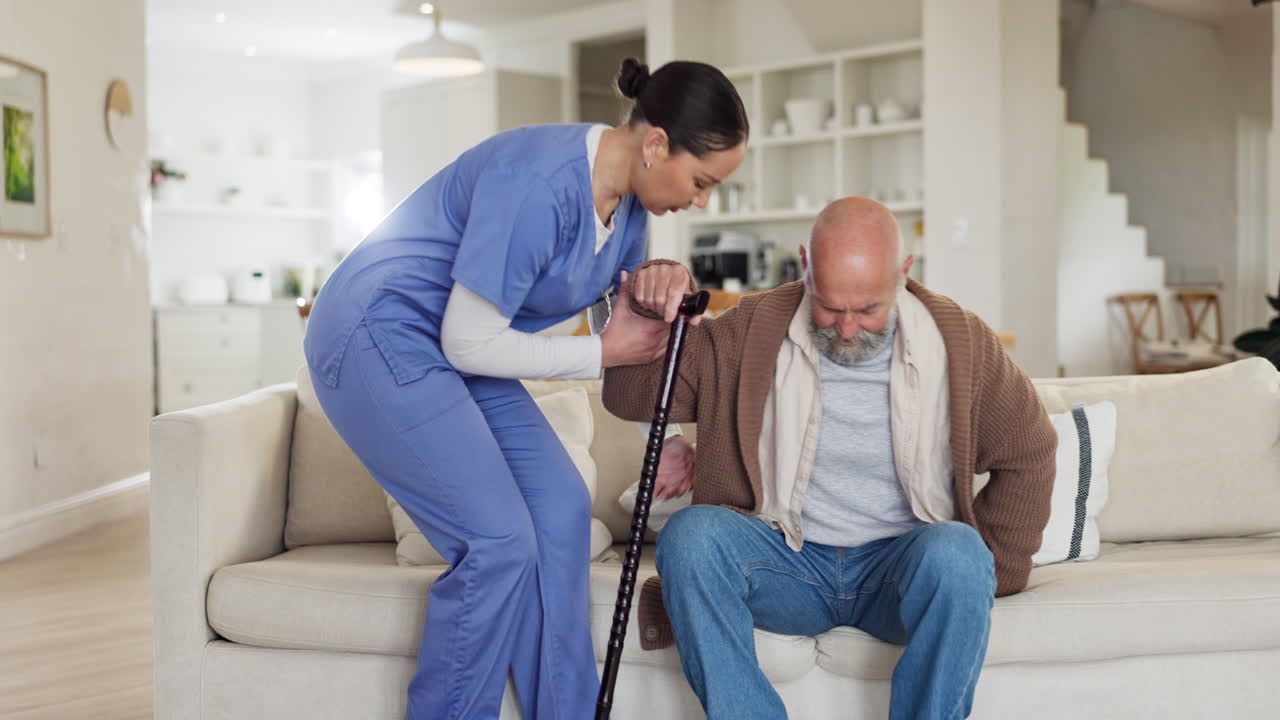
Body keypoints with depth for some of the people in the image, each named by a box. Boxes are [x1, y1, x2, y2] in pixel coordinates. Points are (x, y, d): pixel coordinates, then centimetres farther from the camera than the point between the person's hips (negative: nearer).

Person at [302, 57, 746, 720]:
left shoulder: (627, 194, 0)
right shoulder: (539, 186, -29)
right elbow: (471, 343, -24)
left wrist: (656, 279, -10)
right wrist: (602, 353, -15)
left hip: (458, 350, 9)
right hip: (378, 339, -9)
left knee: (561, 511, 2)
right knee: (499, 541, -14)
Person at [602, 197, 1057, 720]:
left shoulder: (960, 340, -1)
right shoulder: (752, 330, -1)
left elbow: (1028, 456, 9)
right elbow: (633, 398, -1)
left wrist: (988, 572, 3)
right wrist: (636, 333, -23)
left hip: (903, 561, 0)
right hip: (789, 563, 1)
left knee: (956, 552, -34)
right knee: (690, 533, -29)